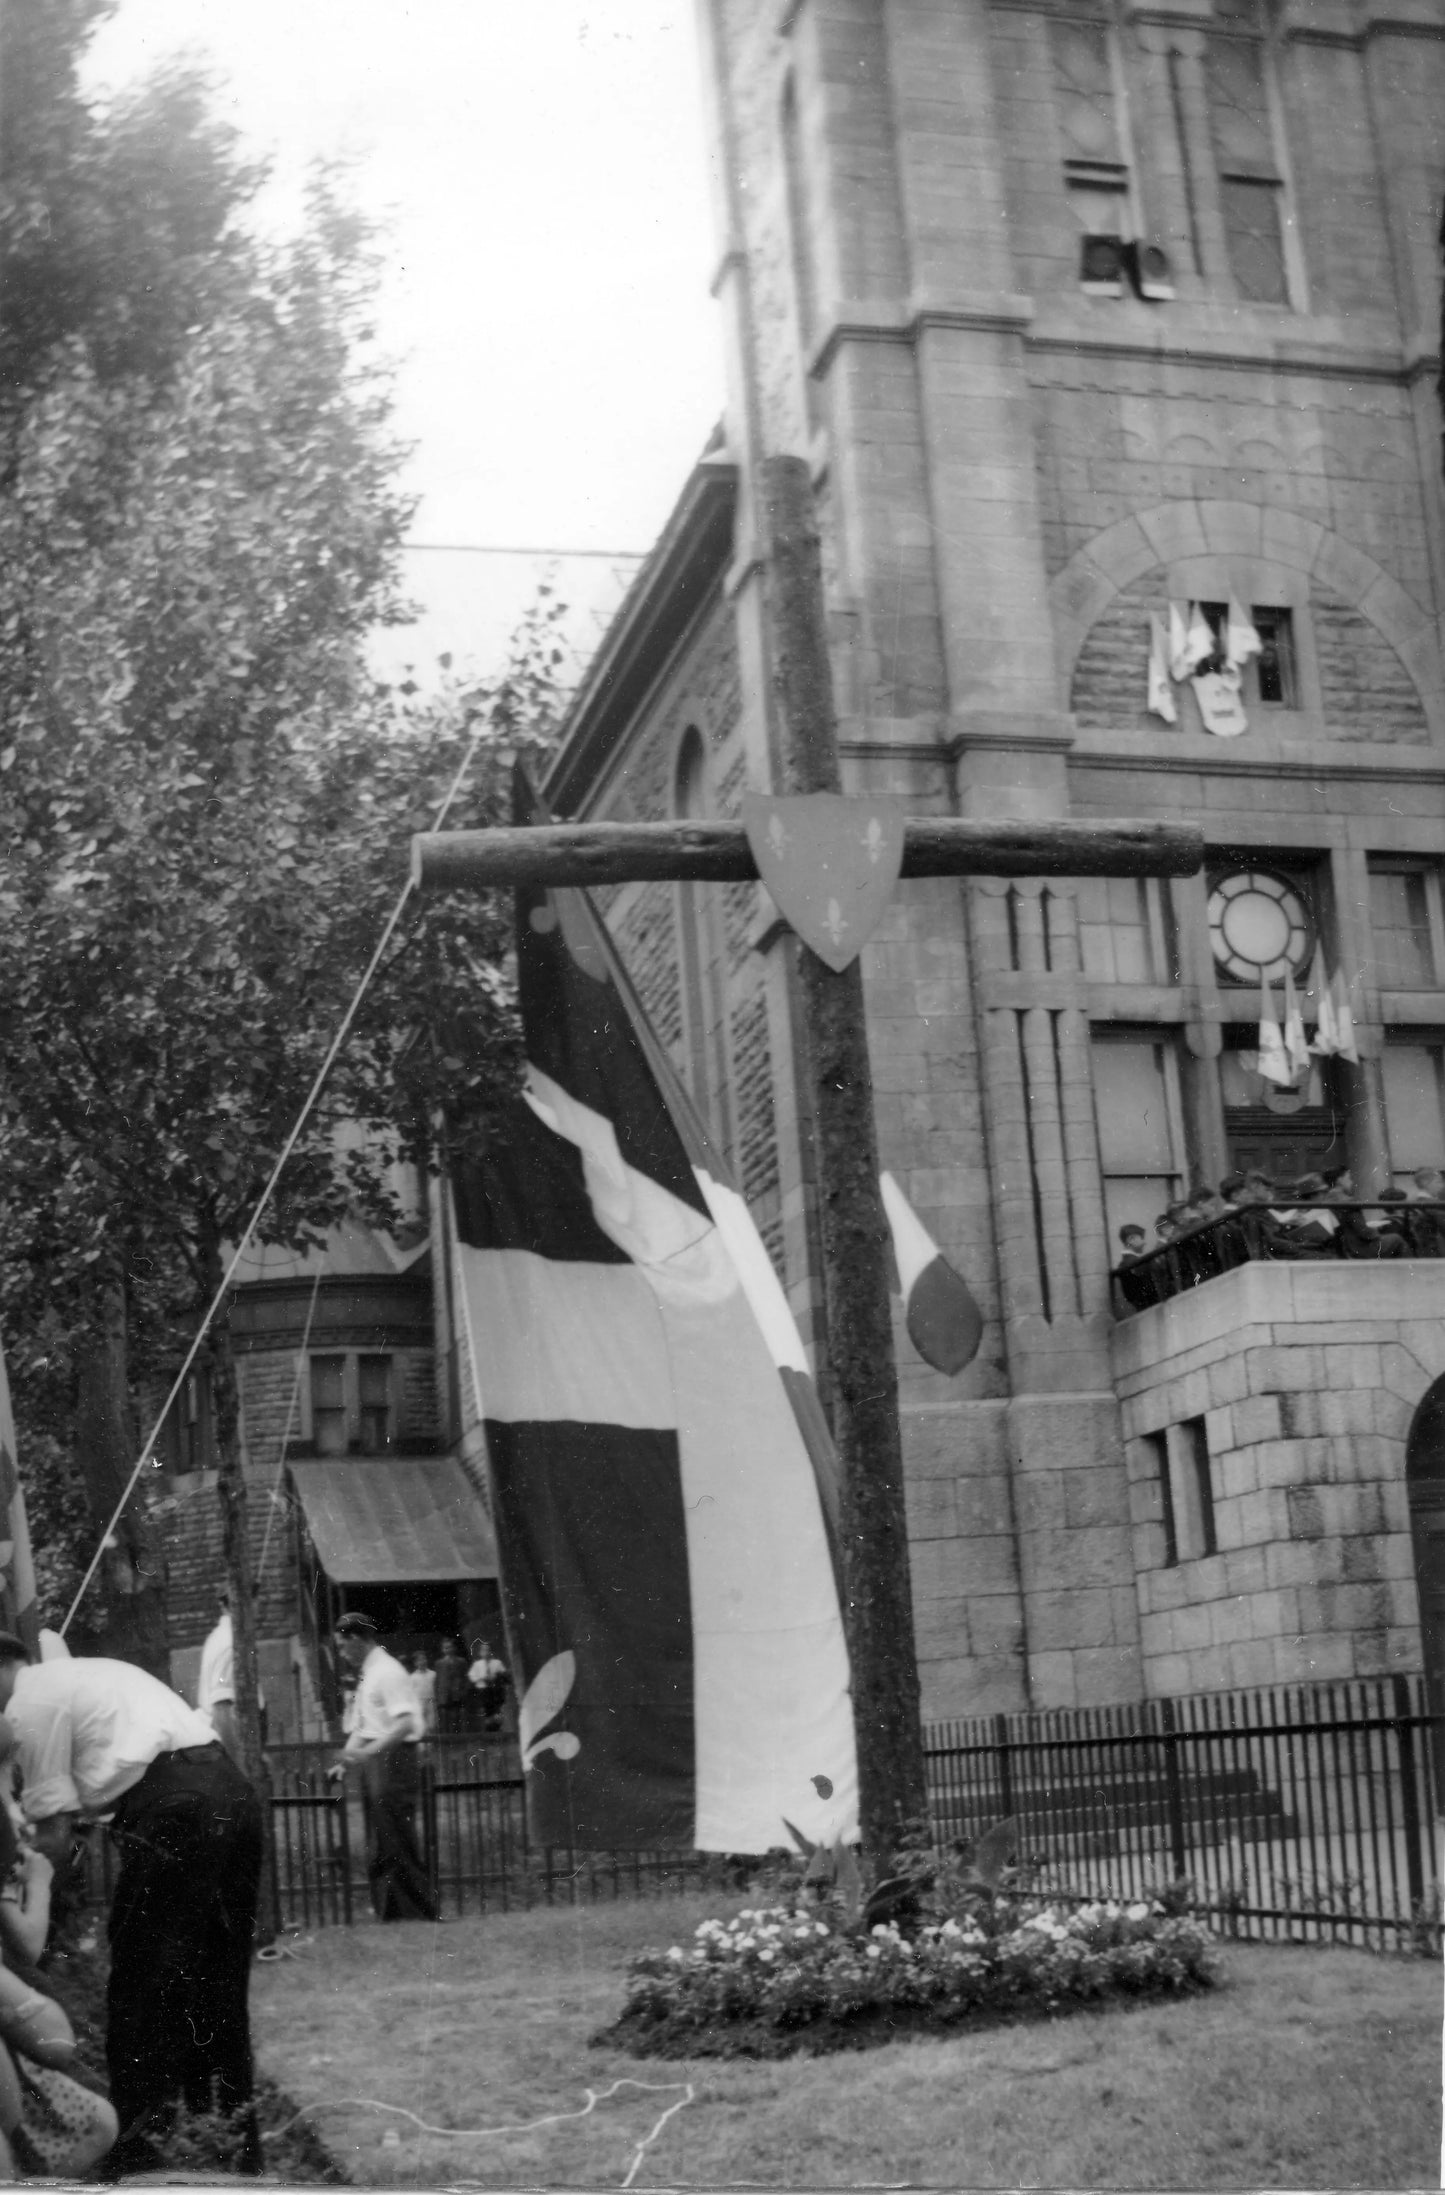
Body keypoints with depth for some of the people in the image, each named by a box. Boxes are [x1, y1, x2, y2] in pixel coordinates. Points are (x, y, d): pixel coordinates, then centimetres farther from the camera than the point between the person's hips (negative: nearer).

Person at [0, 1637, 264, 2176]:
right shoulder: (89, 1673, 30)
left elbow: (54, 1830, 2)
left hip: (172, 1809, -9)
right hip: (231, 1790, 9)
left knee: (143, 1982, 1)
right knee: (218, 1979, 16)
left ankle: (143, 2149, 4)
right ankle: (233, 2139, 24)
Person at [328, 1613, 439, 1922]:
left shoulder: (388, 1672, -14)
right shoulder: (365, 1675, 15)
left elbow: (405, 1723, -23)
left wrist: (365, 1752, -27)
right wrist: (346, 1758, 7)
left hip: (391, 1758, -10)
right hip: (374, 1762, 10)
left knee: (396, 1846, -6)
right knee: (378, 1850, 12)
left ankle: (422, 1915, 0)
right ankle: (391, 1916, 18)